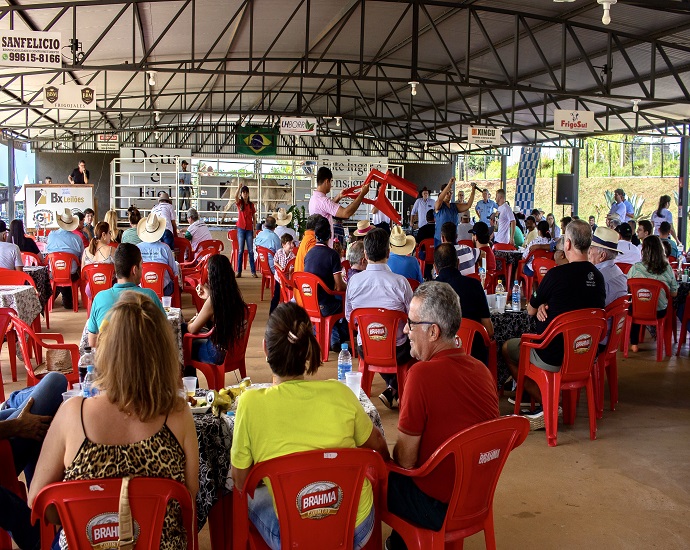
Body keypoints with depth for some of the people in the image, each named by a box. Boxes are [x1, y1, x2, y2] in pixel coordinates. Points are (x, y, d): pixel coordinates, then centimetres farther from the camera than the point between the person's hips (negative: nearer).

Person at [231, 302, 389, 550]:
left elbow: (241, 480, -6)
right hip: (359, 529, 2)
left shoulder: (251, 404, -20)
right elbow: (379, 447, 4)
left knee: (253, 496, 28)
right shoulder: (340, 393, -14)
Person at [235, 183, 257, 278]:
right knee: (240, 250, 1)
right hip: (241, 229, -1)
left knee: (251, 251, 0)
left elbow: (254, 218, 9)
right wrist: (239, 187, -37)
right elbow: (235, 196, -21)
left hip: (249, 229, 1)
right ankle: (239, 272, 4)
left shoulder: (251, 204, 7)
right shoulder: (239, 203, 2)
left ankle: (253, 271, 2)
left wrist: (254, 230, 4)